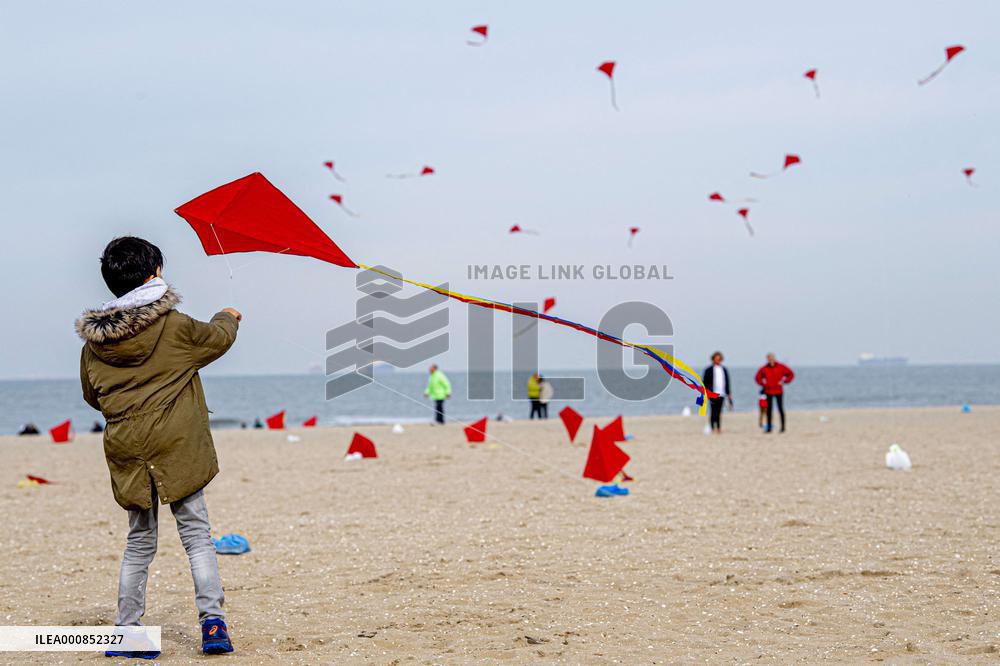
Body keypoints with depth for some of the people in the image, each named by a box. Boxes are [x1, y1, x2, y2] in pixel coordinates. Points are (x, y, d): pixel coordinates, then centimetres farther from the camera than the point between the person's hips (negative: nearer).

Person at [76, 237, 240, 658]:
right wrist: (227, 317, 32)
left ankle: (125, 633, 16)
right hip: (176, 448, -4)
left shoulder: (94, 340, 4)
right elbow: (217, 338, 10)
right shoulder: (173, 326, -8)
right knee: (196, 534, 3)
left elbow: (92, 396, 16)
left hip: (126, 450, 4)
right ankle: (212, 620, -5)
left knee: (139, 541, 14)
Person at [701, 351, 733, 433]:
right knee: (713, 412, -7)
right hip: (713, 395, -4)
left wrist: (729, 393, 14)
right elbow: (704, 382, 0)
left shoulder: (724, 370, 14)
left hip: (721, 394, 4)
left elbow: (727, 382, 18)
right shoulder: (709, 370, 0)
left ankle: (719, 428, 9)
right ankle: (712, 428, -3)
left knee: (719, 412, 7)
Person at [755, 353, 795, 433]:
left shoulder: (781, 367, -2)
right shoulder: (764, 368, 1)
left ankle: (783, 427, 2)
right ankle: (769, 427, 7)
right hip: (768, 392, 2)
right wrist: (763, 385, 4)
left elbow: (791, 374, 6)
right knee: (769, 409, 3)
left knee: (780, 408, -2)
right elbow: (758, 378, 15)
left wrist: (784, 382, -3)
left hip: (778, 391, -2)